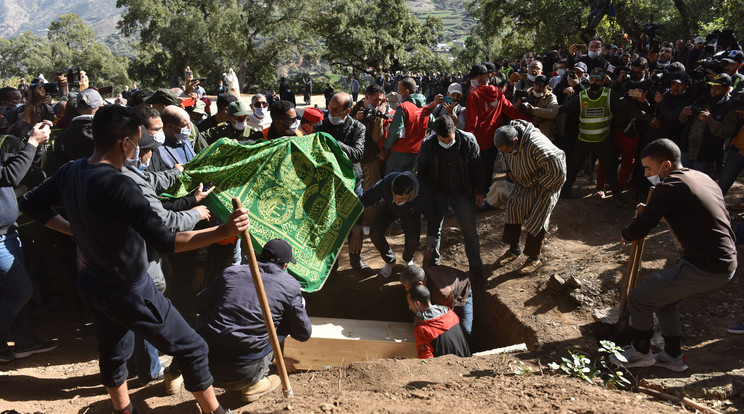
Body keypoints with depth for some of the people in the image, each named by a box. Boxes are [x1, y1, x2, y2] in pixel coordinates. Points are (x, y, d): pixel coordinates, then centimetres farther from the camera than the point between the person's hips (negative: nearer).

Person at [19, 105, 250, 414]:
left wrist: (75, 229, 9)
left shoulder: (70, 172, -6)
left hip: (93, 285, 9)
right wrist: (223, 231, -41)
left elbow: (30, 203, 10)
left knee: (112, 353, 26)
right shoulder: (118, 185, -31)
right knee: (192, 349, 5)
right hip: (128, 292, -9)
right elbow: (164, 241, -36)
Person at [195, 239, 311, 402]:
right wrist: (300, 307, 31)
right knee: (283, 323, 16)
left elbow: (199, 305, 19)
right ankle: (253, 384, 11)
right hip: (242, 374, -4)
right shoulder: (290, 286, 2)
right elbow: (304, 334, 10)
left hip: (205, 363, 4)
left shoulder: (231, 273, 9)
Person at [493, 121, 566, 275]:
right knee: (513, 208, 1)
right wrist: (510, 171, 2)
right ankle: (514, 250, 17)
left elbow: (557, 170, -35)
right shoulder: (509, 142, -13)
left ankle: (534, 258, 7)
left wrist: (537, 183, -23)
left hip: (546, 182, -7)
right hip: (525, 181, 7)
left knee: (537, 218, -8)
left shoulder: (536, 145, -38)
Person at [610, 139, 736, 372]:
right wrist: (658, 215, 21)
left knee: (639, 299, 2)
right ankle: (673, 356, 36)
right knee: (664, 296, 25)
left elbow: (641, 228, -15)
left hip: (703, 269, -10)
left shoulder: (670, 187, -16)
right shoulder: (703, 178, 12)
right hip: (728, 263, 10)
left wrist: (625, 235, 7)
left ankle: (641, 353, 21)